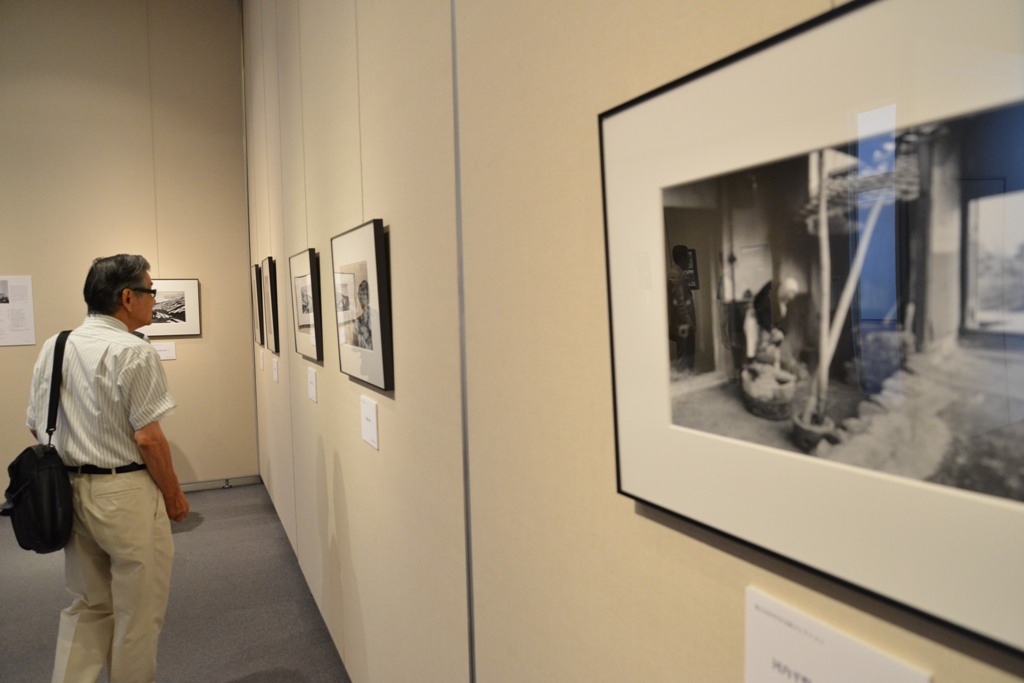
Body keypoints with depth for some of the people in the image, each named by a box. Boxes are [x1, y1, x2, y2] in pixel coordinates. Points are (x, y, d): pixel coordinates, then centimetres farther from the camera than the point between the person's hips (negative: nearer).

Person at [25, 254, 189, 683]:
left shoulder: (52, 348, 6)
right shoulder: (133, 352, -17)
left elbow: (36, 426, 10)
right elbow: (148, 438, -18)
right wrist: (174, 494, -6)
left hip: (69, 491, 7)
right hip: (125, 494, -7)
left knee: (87, 605, 22)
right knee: (137, 614, 11)